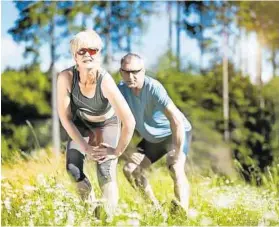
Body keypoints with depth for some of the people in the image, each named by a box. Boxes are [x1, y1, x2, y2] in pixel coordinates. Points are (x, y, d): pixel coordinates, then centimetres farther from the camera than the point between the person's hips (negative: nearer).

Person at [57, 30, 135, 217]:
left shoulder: (105, 81, -38)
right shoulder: (66, 78, -31)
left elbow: (129, 122, -38)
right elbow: (65, 117, -20)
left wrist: (118, 151, -25)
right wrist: (84, 147, -19)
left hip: (108, 124, -2)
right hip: (81, 124, 2)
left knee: (106, 173, -17)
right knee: (73, 168, -12)